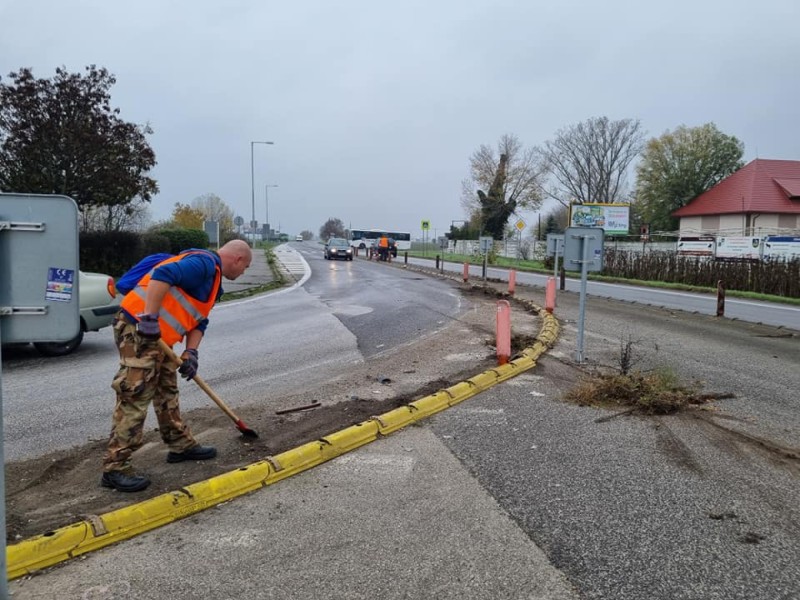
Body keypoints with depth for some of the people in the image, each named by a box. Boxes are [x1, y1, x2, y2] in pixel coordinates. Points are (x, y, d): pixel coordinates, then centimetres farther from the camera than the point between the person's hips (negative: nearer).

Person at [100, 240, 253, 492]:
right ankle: (115, 467, -4)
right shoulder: (205, 263, -11)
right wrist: (149, 318, -28)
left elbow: (199, 321, 16)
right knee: (134, 398, -9)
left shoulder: (213, 278, 22)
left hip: (157, 336, 11)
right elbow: (162, 275, -26)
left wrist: (191, 352, 1)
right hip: (139, 329, -11)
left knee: (167, 392, 20)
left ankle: (181, 445, 33)